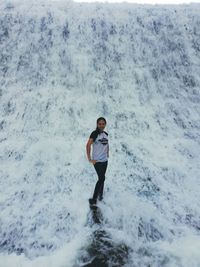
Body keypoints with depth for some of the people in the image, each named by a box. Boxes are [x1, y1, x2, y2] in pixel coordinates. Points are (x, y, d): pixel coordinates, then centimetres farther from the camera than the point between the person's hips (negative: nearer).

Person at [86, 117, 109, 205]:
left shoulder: (106, 134, 5)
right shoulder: (94, 133, -14)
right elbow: (88, 145, -18)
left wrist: (107, 153, 14)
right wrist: (89, 159, -18)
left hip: (105, 160, 6)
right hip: (97, 160, -6)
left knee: (101, 178, 16)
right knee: (102, 178, -10)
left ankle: (100, 194, 34)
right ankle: (94, 199, 1)